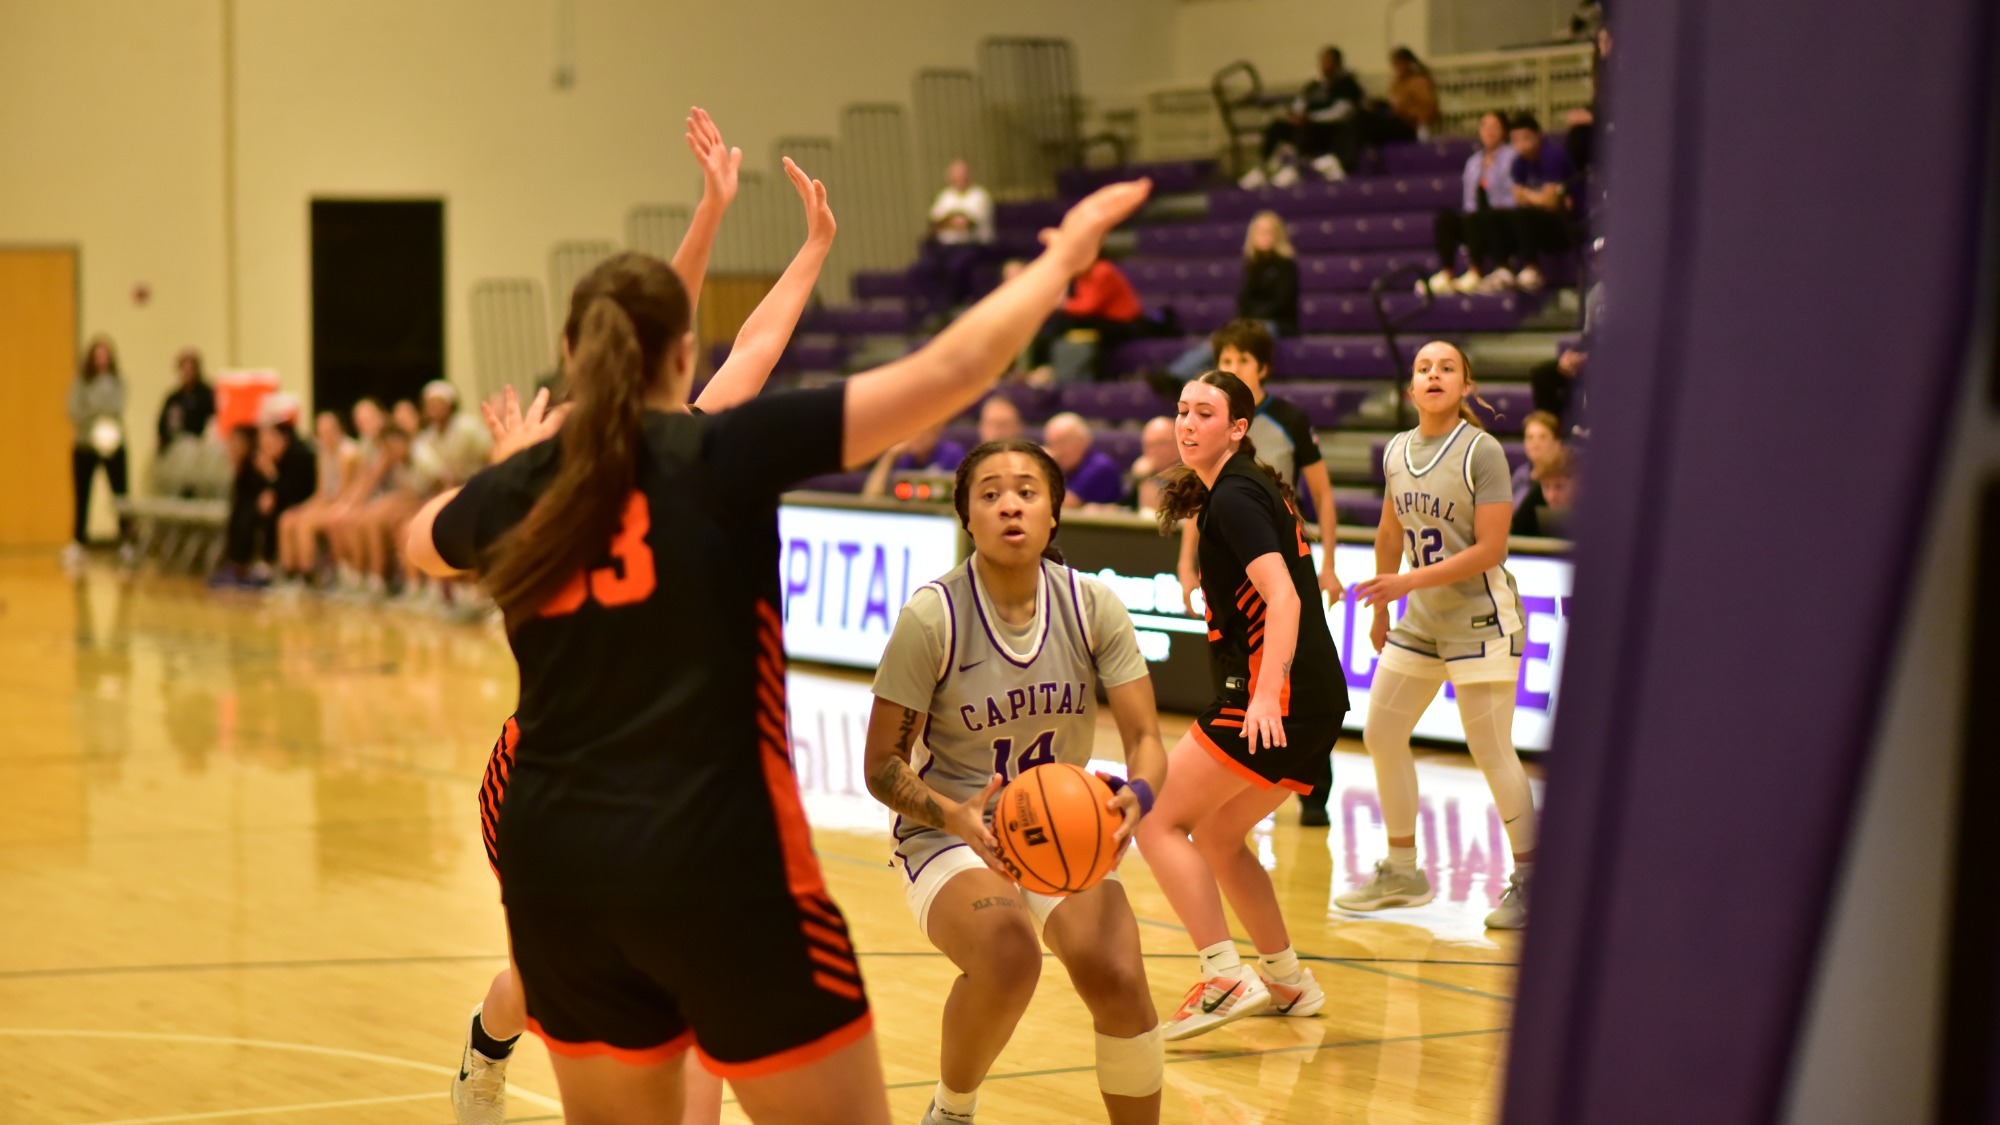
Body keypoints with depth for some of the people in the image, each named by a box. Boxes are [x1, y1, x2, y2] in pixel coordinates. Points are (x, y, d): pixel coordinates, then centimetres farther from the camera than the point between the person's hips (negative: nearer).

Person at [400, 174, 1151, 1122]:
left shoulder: (521, 488, 6)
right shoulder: (719, 455, -7)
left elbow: (422, 539, 31)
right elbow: (948, 372, -9)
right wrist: (1064, 256, 3)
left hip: (556, 865, 5)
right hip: (717, 862, -5)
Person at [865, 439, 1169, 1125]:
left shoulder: (1092, 607, -7)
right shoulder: (932, 616, -16)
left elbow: (1145, 739, -7)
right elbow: (882, 765, -11)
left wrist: (1138, 794, -31)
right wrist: (957, 816, -30)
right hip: (950, 833, -3)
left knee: (1117, 979, -23)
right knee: (1007, 957, -33)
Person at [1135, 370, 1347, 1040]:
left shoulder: (1233, 496, -10)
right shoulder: (1255, 487, 19)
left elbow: (1283, 597, -21)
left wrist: (1266, 694, -32)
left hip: (1280, 699, -10)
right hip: (1315, 704, 10)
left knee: (1158, 819, -7)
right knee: (1214, 835, 20)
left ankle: (1227, 979, -13)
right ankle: (1288, 983, 23)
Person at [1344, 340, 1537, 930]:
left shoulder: (1481, 451, -15)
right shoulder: (1398, 450, 5)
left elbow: (1491, 549, -18)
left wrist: (1409, 581, -22)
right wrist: (1381, 611, 20)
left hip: (1479, 616, -7)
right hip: (1421, 617, 7)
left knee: (1491, 751, -6)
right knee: (1381, 733, 9)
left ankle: (1528, 878, 6)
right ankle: (1401, 873, 22)